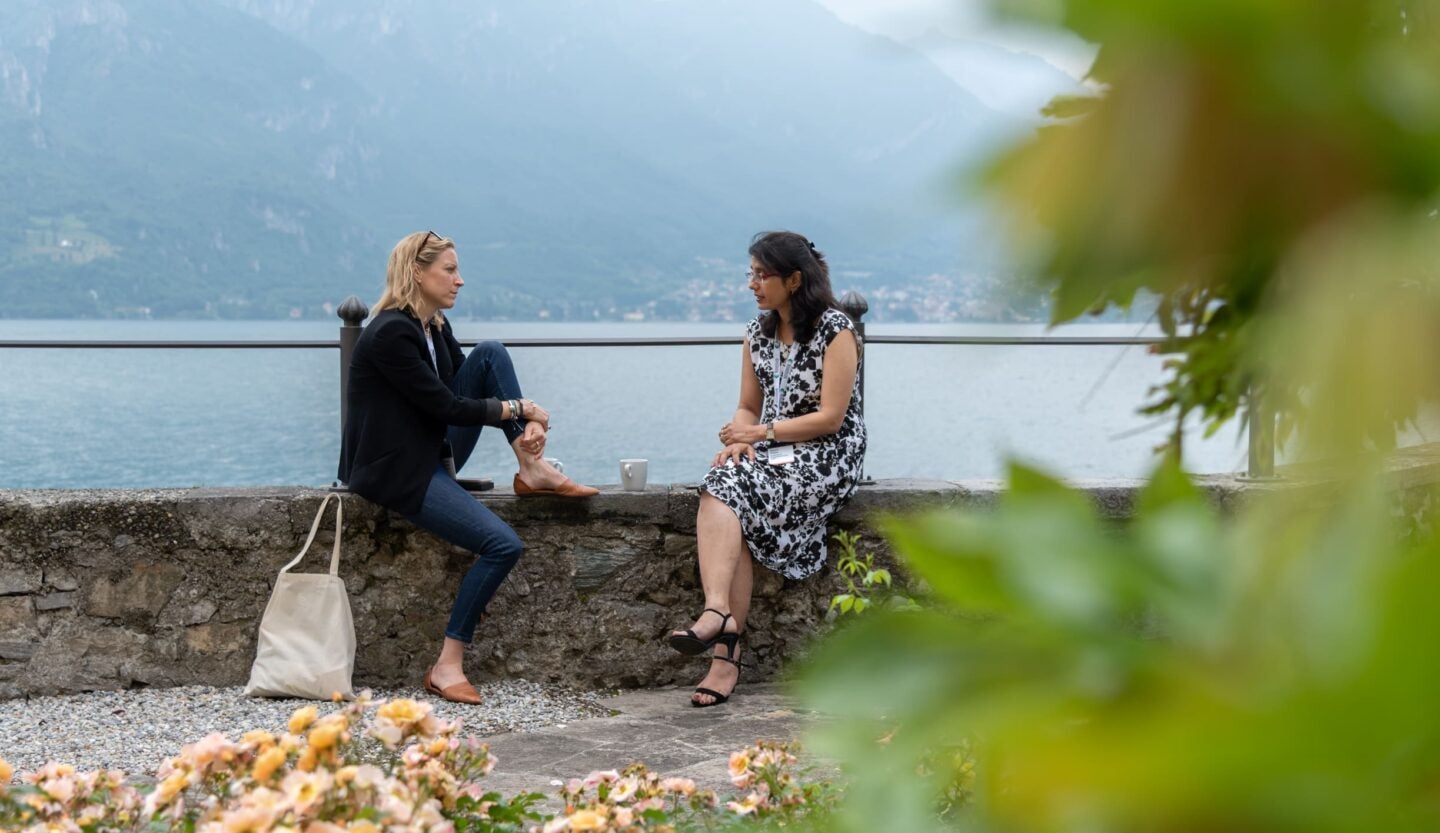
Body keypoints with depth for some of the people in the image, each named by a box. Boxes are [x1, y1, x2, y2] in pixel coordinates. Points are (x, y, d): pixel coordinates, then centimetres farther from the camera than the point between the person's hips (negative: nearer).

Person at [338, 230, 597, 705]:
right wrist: (516, 408, -11)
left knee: (490, 354, -2)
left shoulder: (435, 328, 10)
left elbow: (466, 394, 9)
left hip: (435, 455, 9)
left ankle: (532, 469, -5)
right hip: (397, 473, -9)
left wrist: (524, 422, -11)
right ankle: (447, 665, -13)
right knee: (503, 544, -21)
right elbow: (444, 405, -20)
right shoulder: (391, 333, -20)